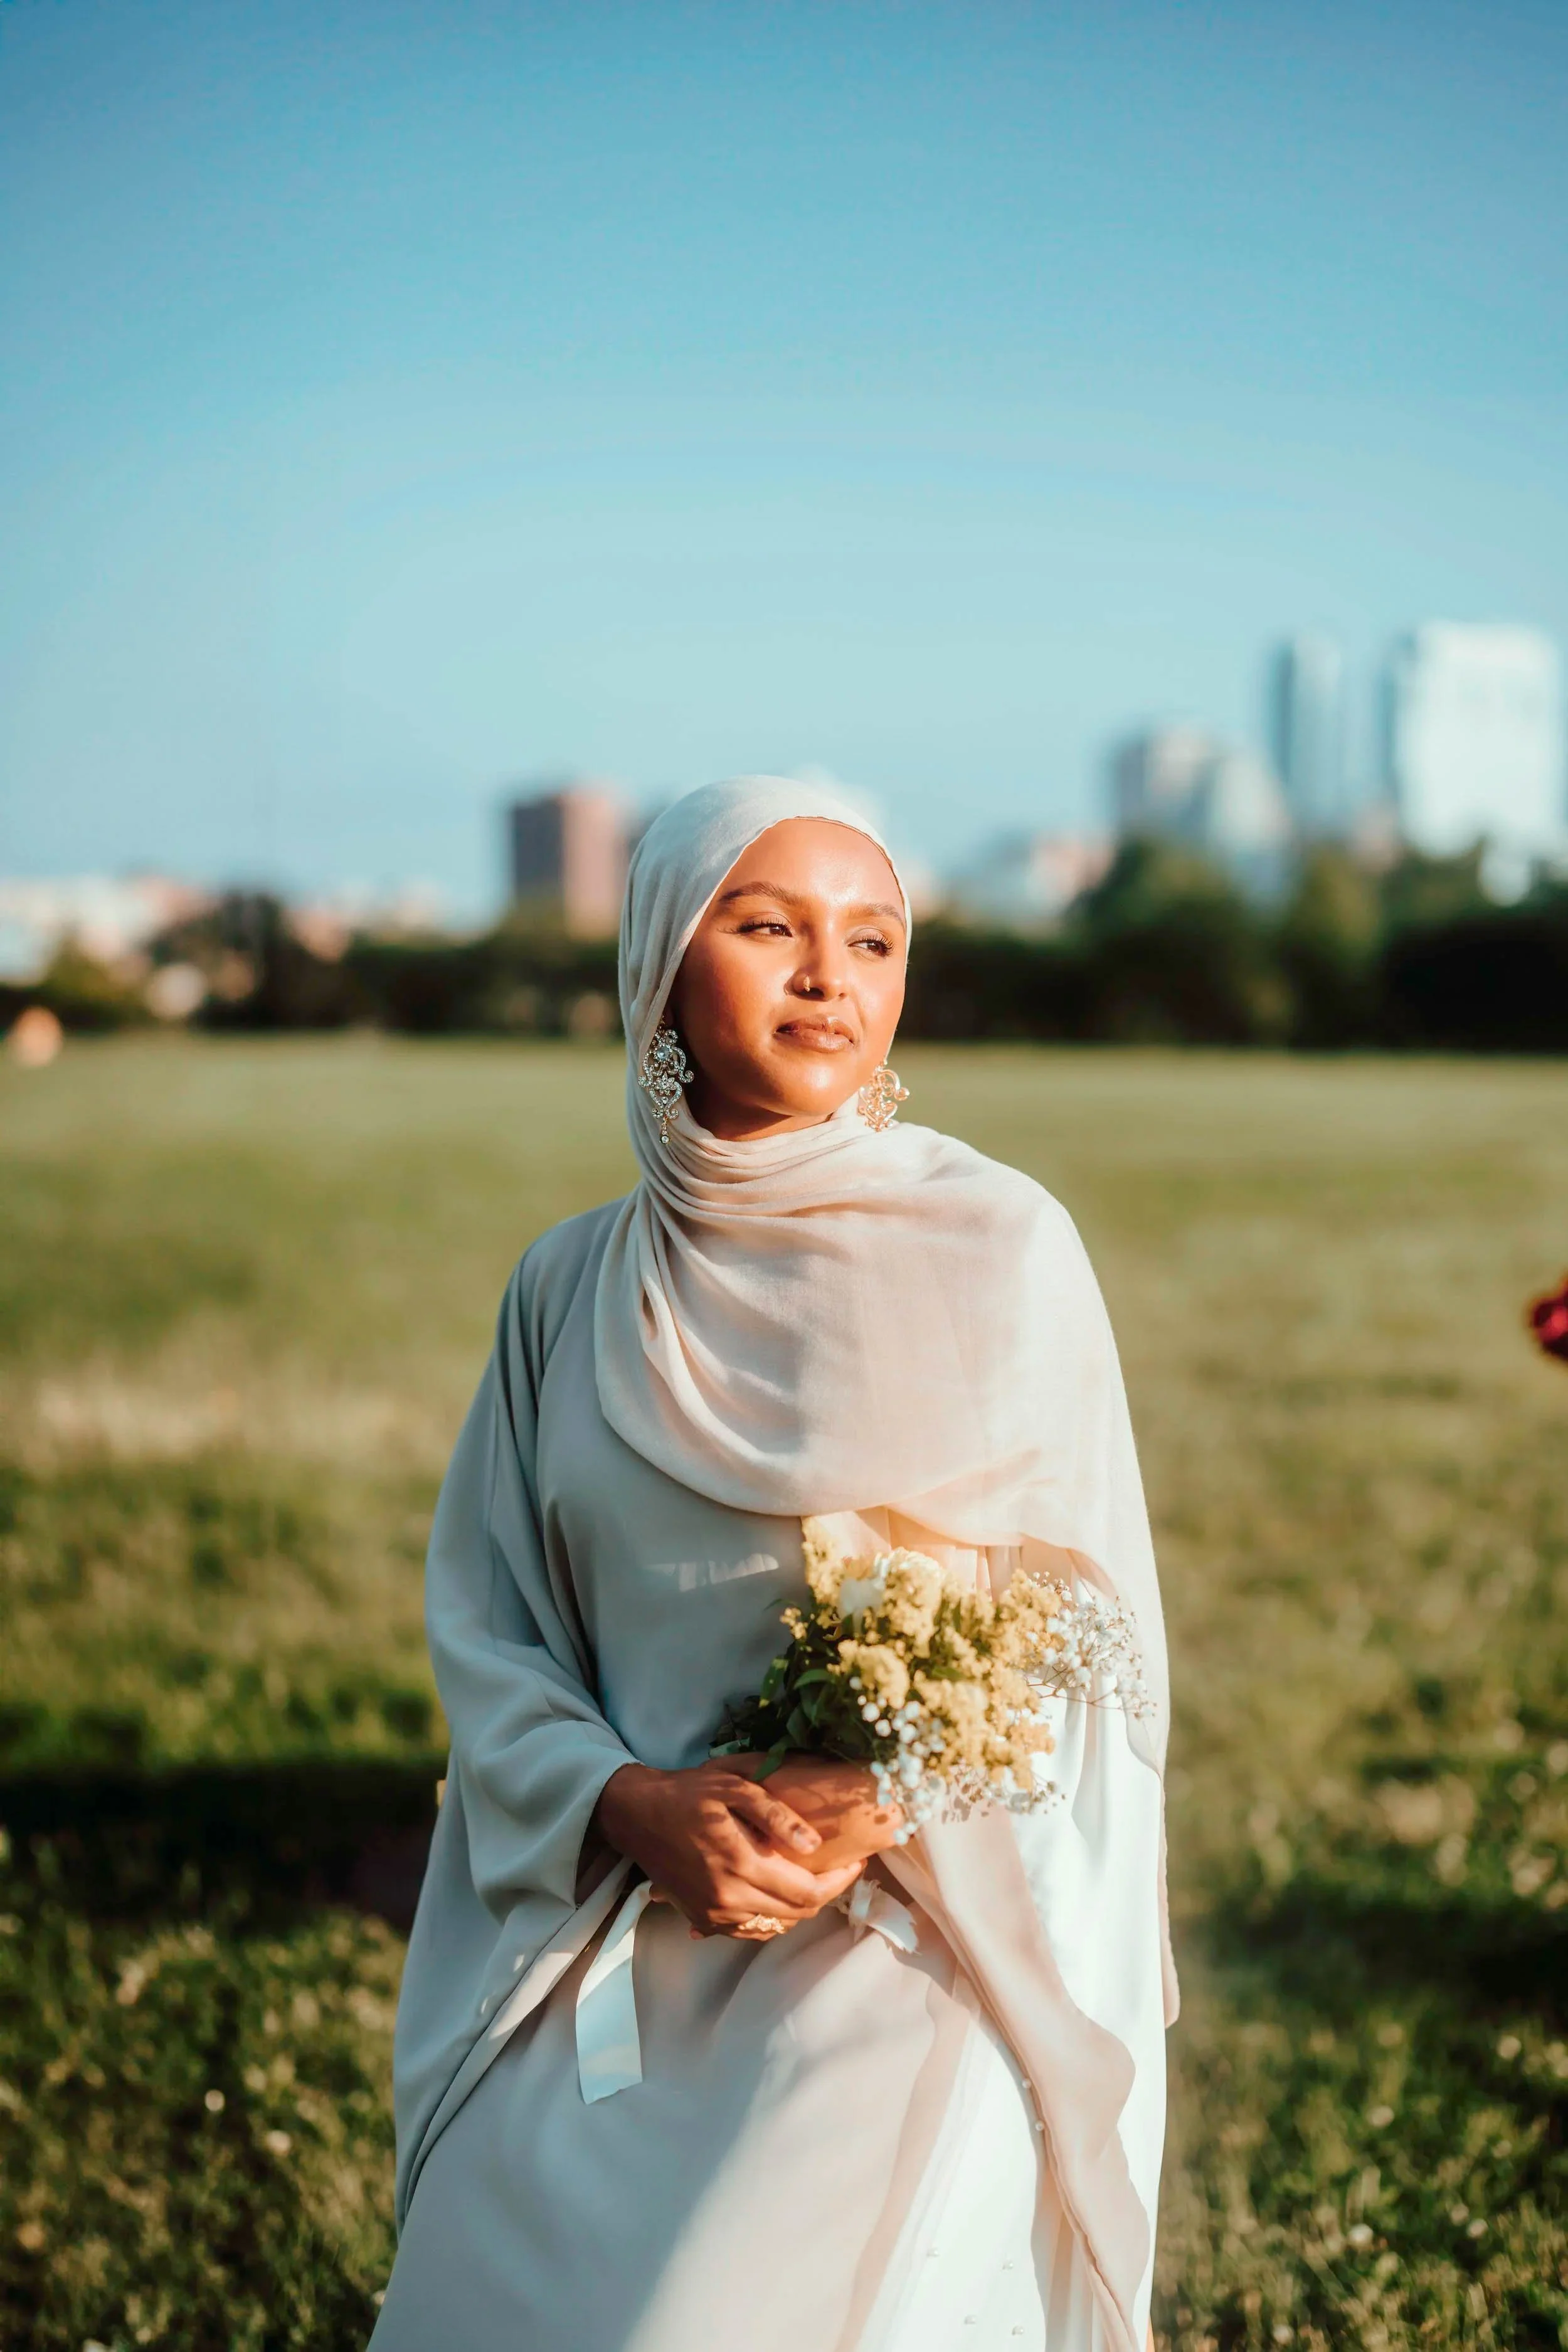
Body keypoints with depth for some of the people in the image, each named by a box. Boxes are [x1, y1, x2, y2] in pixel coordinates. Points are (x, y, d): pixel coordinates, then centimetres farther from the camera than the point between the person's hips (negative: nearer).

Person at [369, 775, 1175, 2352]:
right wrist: (628, 1802, -12)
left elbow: (1082, 1623, -2)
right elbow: (480, 1619, 6)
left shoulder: (998, 1249, -5)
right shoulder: (572, 1288, 6)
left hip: (892, 1976, -3)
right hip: (606, 1973, 3)